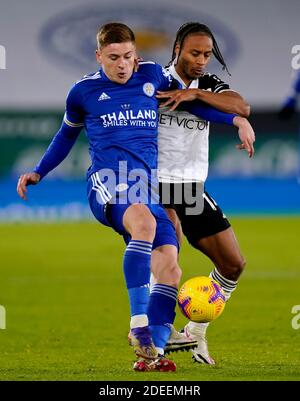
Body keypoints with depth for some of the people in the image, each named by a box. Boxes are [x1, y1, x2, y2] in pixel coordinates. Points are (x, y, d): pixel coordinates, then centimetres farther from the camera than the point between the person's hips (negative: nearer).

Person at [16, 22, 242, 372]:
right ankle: (139, 325, -42)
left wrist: (235, 119, 21)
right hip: (107, 184, -4)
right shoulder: (84, 91, 9)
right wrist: (37, 173, 21)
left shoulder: (151, 76, 14)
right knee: (144, 221, -38)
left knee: (169, 267, -16)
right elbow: (66, 135, 27)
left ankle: (152, 353, -14)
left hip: (147, 190, 4)